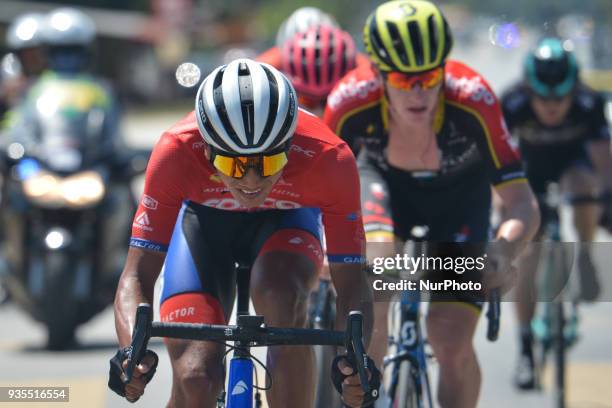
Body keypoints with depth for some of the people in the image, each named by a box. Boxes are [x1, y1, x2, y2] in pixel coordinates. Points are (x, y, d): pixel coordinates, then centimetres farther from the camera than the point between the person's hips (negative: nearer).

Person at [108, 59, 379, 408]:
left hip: (284, 221, 0)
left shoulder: (328, 157, -36)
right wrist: (132, 349, -52)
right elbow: (138, 274, -33)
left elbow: (351, 283, -32)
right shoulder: (177, 152, -36)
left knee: (282, 298, -36)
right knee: (195, 378, -19)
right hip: (204, 218, 0)